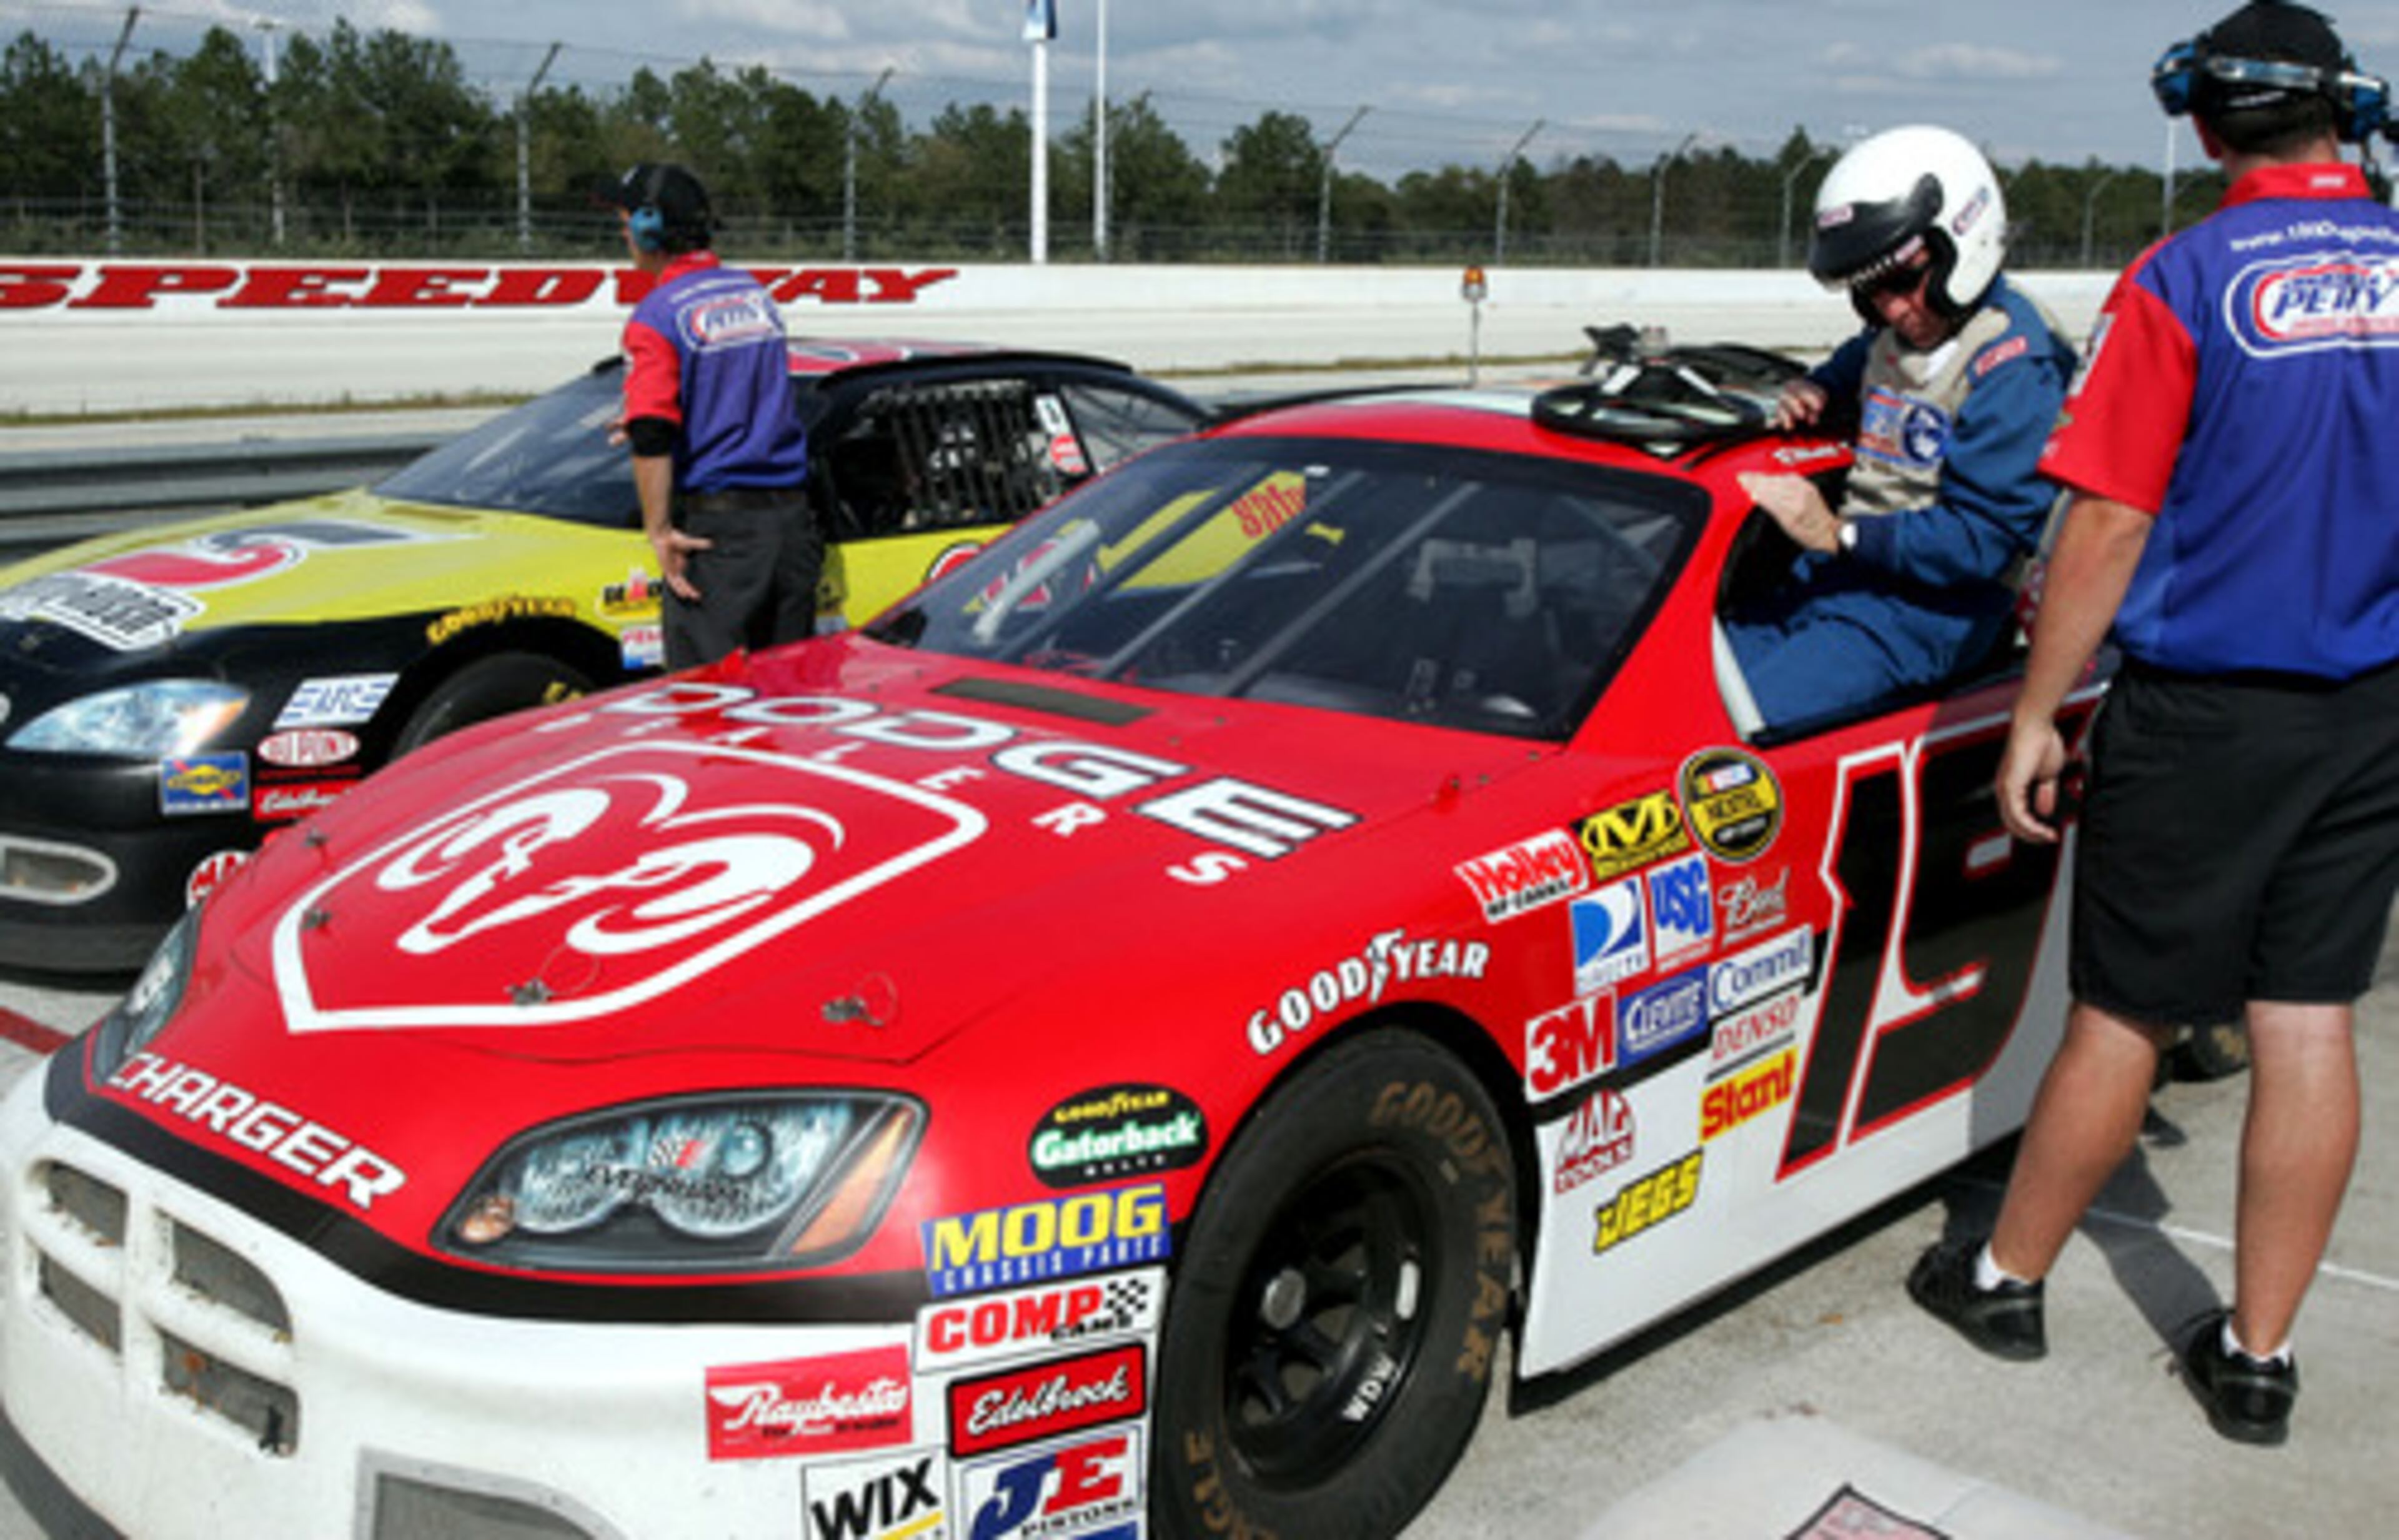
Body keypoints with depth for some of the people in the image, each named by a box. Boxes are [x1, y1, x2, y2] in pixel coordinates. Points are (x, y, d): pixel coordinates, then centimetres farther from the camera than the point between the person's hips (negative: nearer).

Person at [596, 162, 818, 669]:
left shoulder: (658, 315, -10)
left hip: (715, 528, -6)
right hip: (791, 519, 6)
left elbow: (651, 440, -21)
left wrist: (659, 530, -15)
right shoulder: (754, 292, 12)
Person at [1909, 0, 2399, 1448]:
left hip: (2204, 714, -4)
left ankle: (2006, 1277, 24)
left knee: (2122, 1015, 7)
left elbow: (2108, 526, -13)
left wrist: (2037, 714, -6)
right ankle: (2259, 1353, 17)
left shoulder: (2182, 284, -12)